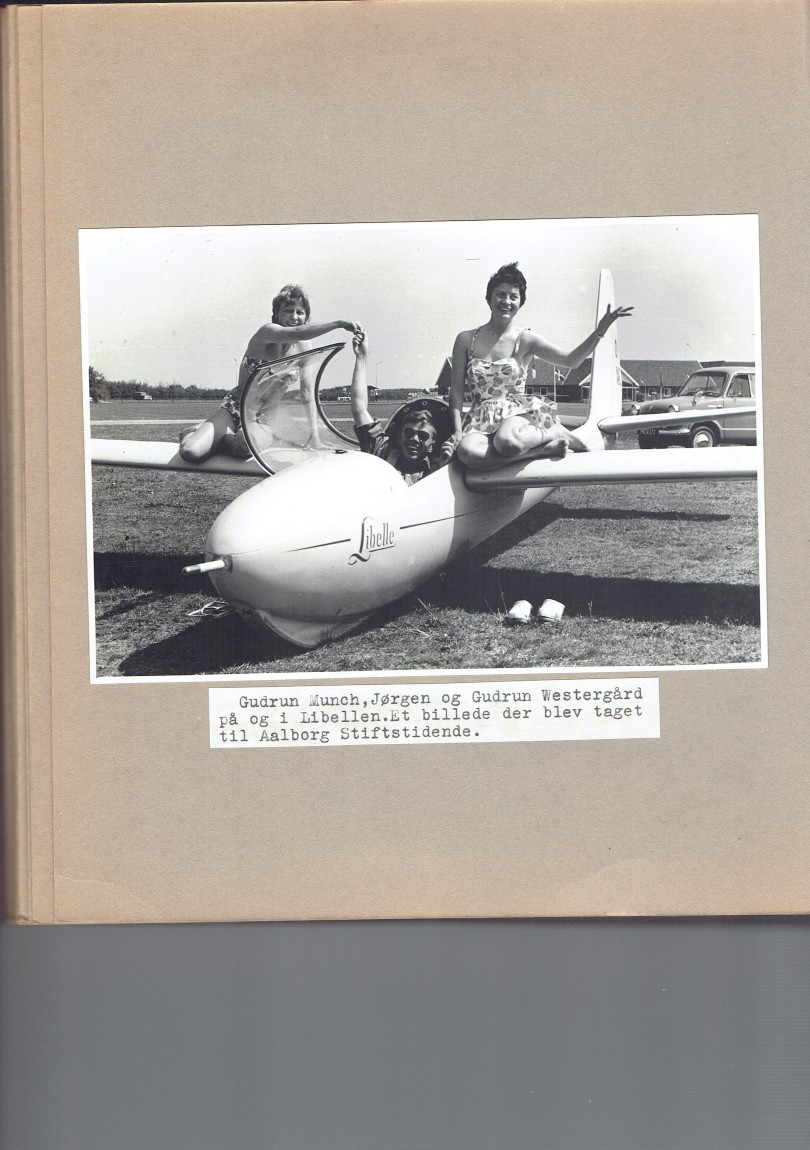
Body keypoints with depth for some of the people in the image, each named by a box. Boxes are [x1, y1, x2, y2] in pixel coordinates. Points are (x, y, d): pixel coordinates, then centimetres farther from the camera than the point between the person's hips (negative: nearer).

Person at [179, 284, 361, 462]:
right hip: (235, 408, -3)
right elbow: (298, 333, -39)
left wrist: (314, 433, -4)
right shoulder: (268, 332, -17)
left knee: (245, 446, -35)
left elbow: (307, 391, 3)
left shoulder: (303, 346, 0)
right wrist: (339, 323, -44)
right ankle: (195, 433, 16)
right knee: (191, 452, -26)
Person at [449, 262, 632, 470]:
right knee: (467, 452, -37)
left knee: (507, 440, -41)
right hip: (480, 420, 2)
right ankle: (546, 449, -20)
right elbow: (456, 389, 8)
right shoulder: (466, 339, 8)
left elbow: (570, 360, -5)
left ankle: (556, 432, -7)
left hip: (518, 412, -2)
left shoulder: (525, 339, 5)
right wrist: (458, 430, -4)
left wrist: (601, 329, -17)